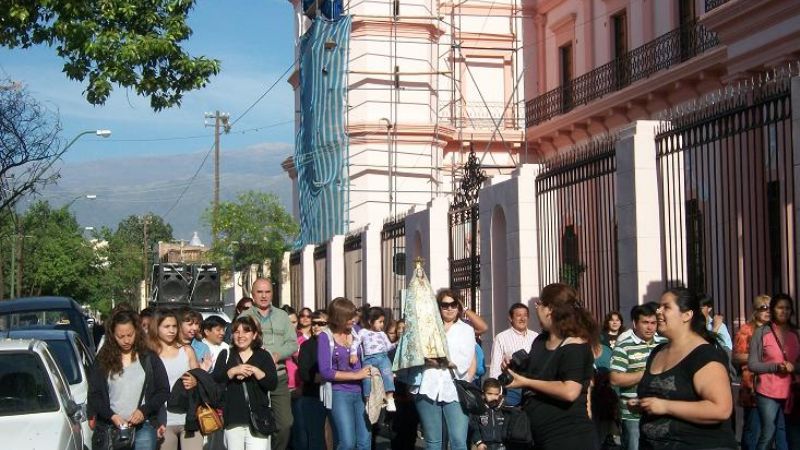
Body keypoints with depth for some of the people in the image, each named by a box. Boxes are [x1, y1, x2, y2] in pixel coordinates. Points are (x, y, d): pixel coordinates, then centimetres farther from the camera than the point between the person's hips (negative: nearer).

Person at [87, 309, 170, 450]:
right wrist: (112, 416, -11)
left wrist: (144, 410, -9)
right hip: (110, 427, 0)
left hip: (143, 427, 0)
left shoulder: (149, 358, 6)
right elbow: (94, 395, 5)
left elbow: (163, 390, 7)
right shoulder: (103, 359, 7)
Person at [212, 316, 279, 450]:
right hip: (233, 418, 2)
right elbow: (215, 380, -3)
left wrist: (255, 370, -16)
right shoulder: (226, 355, 10)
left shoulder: (264, 355, 6)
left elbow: (273, 384, -4)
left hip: (258, 417, -2)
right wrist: (233, 371, -16)